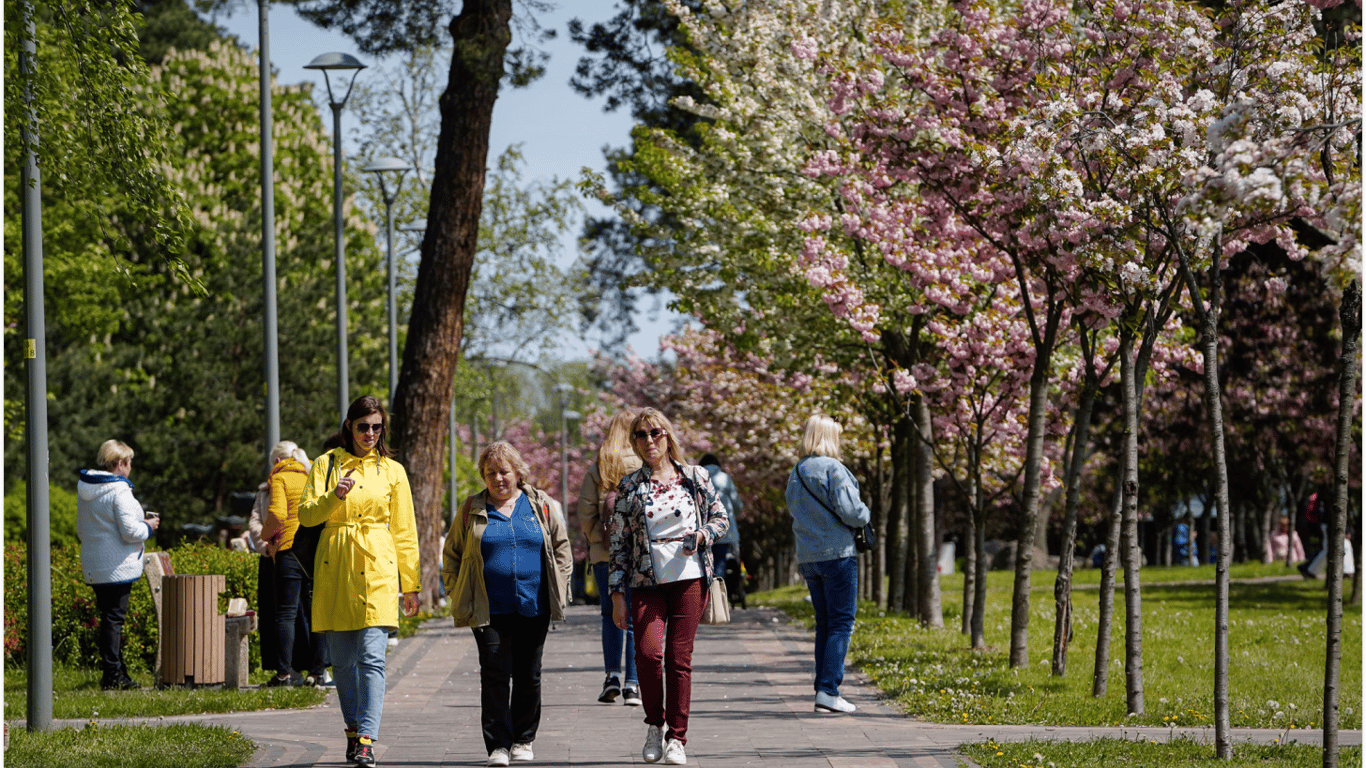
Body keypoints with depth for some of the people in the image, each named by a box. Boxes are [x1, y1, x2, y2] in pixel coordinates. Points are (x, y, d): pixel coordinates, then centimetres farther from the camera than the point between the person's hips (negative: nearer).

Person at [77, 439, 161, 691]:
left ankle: (117, 673, 19)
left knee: (109, 617, 14)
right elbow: (130, 531, -19)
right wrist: (148, 526, 1)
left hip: (93, 566, 8)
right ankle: (113, 676, -4)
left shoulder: (85, 490, 11)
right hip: (116, 567, -8)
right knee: (114, 619, -5)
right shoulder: (119, 491, -16)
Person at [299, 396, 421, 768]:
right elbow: (306, 514, 0)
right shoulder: (327, 464, 8)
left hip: (376, 570, -1)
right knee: (342, 660, 5)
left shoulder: (392, 471, 10)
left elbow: (404, 532, 11)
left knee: (372, 656, -13)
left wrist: (410, 584, 9)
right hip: (334, 569, 1)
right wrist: (334, 497, -18)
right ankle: (354, 730, 22)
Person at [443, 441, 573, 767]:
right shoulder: (472, 510, 5)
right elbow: (451, 554, 11)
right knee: (494, 676, -8)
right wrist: (458, 595, 2)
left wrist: (558, 588, 4)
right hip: (489, 610, -1)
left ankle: (523, 740, 21)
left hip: (533, 607, 1)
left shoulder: (540, 505, 7)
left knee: (528, 676, 8)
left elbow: (561, 547, 13)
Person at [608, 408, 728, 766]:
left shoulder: (695, 477, 5)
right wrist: (617, 594, 0)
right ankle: (655, 724, 7)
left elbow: (720, 518, 14)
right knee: (648, 652, -16)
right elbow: (618, 544, 5)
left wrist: (702, 536, -8)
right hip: (647, 582, 0)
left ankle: (677, 738, 7)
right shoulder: (629, 488, 5)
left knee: (680, 657, -3)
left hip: (689, 578, 0)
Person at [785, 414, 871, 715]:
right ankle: (828, 690, -12)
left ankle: (823, 689, 10)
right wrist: (866, 515, 3)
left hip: (808, 556, 7)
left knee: (824, 624, 13)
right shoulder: (832, 469, -13)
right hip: (837, 554, -7)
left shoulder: (795, 474, 11)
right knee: (841, 623, -4)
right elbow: (850, 512, -16)